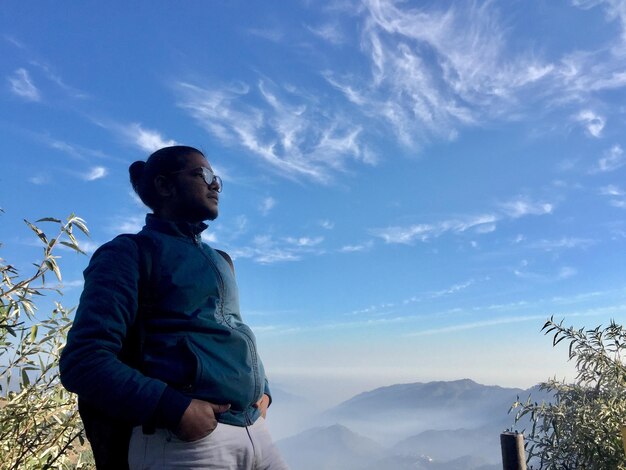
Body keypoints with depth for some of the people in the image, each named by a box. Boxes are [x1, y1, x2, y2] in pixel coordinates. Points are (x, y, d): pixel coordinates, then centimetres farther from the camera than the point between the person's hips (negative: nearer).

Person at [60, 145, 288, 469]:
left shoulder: (221, 261, 19)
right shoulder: (132, 252, -3)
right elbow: (84, 360, -11)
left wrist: (262, 390, 8)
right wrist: (175, 410, -20)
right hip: (185, 439, -6)